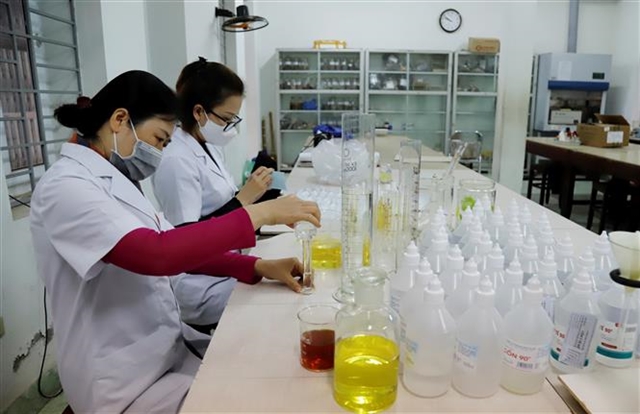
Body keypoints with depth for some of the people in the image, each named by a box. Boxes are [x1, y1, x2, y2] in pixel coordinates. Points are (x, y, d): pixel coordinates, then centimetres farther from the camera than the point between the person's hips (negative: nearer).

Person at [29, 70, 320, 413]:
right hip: (125, 383, -7)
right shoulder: (66, 187, -19)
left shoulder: (115, 180, 8)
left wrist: (258, 267, -7)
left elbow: (178, 248, 7)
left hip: (169, 348, 8)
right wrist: (259, 213, -27)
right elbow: (156, 254, -33)